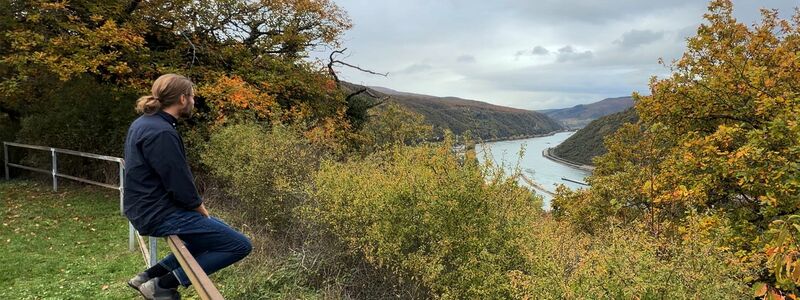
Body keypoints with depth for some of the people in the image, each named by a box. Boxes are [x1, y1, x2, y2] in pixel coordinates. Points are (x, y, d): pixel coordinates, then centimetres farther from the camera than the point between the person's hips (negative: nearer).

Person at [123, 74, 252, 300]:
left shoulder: (144, 122, 10)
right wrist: (201, 210, -4)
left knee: (214, 230, 27)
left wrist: (197, 208, 13)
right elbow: (180, 184, -22)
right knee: (240, 245, -12)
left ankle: (149, 276, 20)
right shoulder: (162, 133, -22)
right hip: (160, 213, -11)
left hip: (147, 208, 11)